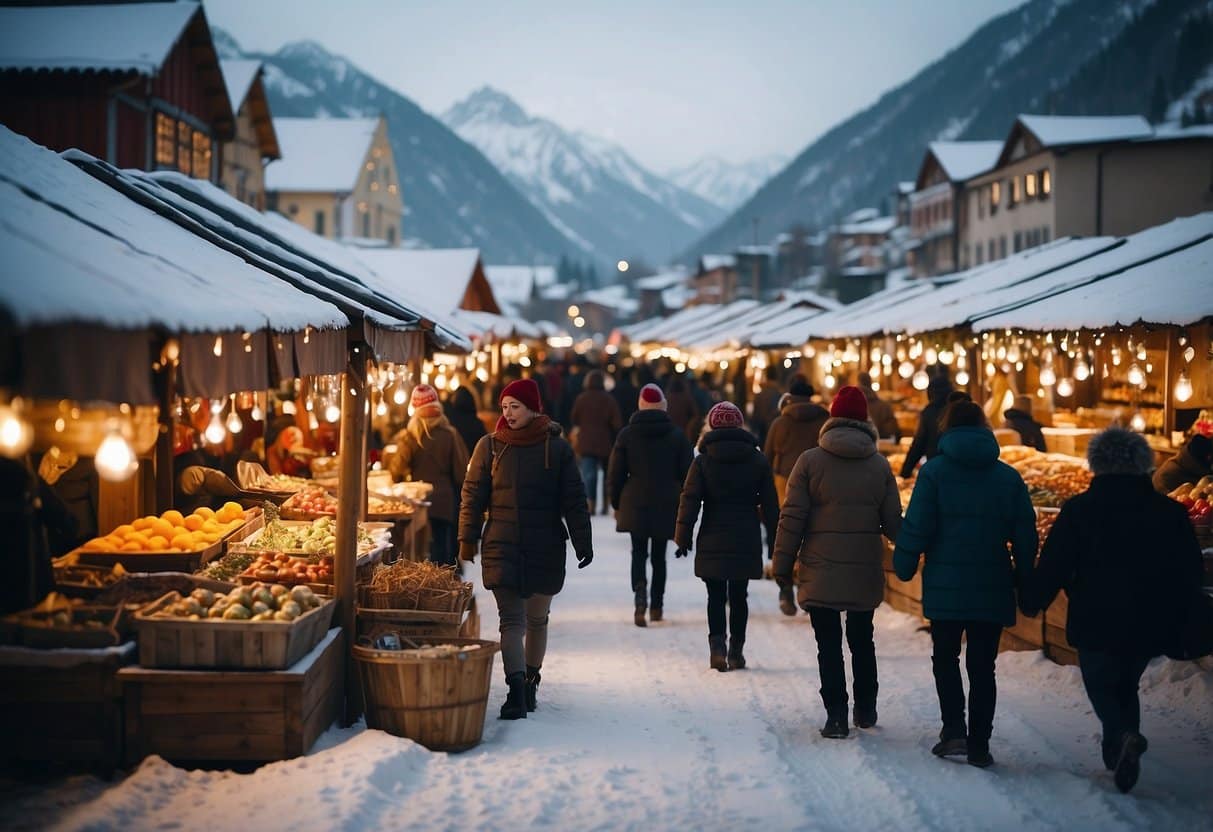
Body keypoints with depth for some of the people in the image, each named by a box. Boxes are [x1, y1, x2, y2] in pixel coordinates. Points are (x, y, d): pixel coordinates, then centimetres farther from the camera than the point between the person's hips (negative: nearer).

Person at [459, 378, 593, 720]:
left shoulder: (557, 448, 1)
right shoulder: (490, 446, 3)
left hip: (545, 550, 0)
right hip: (502, 549, 0)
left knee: (537, 619, 3)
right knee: (512, 620, -1)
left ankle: (530, 683, 7)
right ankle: (516, 689, -2)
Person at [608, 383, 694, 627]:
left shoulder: (627, 435, -1)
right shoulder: (677, 436, 1)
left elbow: (615, 475, 1)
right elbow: (686, 474, 3)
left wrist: (616, 504, 11)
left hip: (635, 505, -1)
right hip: (666, 506, 1)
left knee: (639, 553, 5)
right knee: (659, 555, 11)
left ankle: (640, 591, -21)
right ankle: (656, 605, 15)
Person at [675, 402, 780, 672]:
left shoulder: (703, 461, -3)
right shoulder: (758, 460, 2)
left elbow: (689, 502, -6)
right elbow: (770, 505, 5)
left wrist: (683, 538, 0)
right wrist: (775, 539, 12)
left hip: (712, 541, -1)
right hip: (746, 542, 1)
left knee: (716, 596, 5)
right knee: (738, 596, 10)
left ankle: (717, 642, -13)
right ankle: (736, 651, 13)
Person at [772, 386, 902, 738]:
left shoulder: (810, 461, -7)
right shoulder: (880, 465, 0)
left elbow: (792, 518, -8)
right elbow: (893, 522, 3)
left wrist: (783, 564, 0)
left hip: (820, 571, -3)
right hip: (866, 572, 3)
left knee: (829, 644, 3)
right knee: (862, 640, 19)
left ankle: (836, 715, -2)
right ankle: (866, 709, 28)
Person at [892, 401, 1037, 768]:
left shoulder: (935, 471, -4)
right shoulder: (1008, 476, 5)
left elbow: (916, 526, -8)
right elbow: (1025, 535, 5)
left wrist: (904, 567, 4)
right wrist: (1023, 581, 14)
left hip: (945, 586, -2)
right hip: (993, 587, 2)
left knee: (945, 657, 13)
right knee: (982, 665, 9)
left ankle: (954, 730, -1)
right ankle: (979, 744, 8)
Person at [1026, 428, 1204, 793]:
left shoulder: (1079, 509, -8)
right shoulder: (1170, 512, 1)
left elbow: (1053, 567, -8)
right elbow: (1191, 574, 5)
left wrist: (1034, 600, 7)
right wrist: (1167, 606, 19)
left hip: (1096, 623, -3)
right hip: (1150, 625, 3)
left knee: (1100, 684, 12)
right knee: (1126, 685, 22)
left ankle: (1124, 736, -15)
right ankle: (1118, 754, 18)